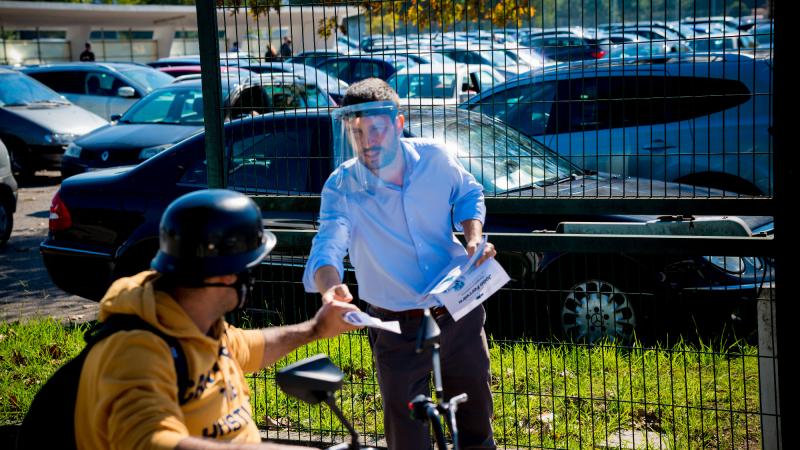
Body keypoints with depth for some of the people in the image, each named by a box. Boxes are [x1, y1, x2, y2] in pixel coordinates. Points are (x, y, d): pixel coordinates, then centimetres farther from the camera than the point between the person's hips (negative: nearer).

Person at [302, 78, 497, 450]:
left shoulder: (435, 159, -10)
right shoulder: (342, 188, -17)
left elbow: (469, 195, 10)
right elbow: (327, 247, -31)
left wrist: (474, 237, -10)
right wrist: (330, 288, -53)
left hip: (460, 314, 2)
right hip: (398, 331, -2)